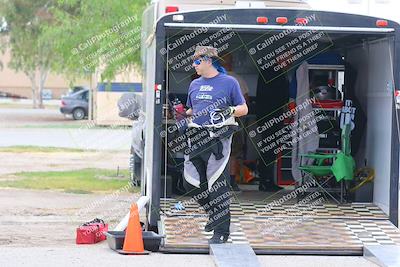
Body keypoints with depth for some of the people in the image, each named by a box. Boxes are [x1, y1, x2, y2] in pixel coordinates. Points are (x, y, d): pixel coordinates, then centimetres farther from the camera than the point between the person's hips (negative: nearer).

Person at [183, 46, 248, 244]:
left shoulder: (229, 82, 1)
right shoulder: (195, 84, 18)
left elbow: (244, 109, 2)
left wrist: (230, 111, -17)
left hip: (217, 137, -6)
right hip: (196, 137, 6)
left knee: (218, 184, -9)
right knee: (191, 181, 4)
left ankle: (221, 231, -4)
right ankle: (214, 214, 27)